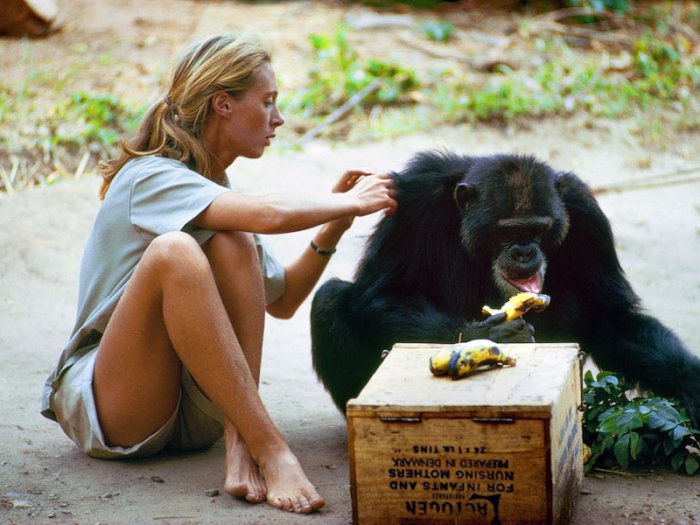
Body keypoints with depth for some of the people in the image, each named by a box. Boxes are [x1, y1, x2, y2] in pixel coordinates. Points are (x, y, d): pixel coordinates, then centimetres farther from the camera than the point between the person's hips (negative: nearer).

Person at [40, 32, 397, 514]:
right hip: (104, 407, -6)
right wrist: (349, 203, -12)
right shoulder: (150, 177, -13)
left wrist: (333, 225, 5)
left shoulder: (218, 195, 12)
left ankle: (239, 442, -26)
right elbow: (269, 214, -30)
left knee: (232, 243, -18)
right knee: (173, 250, -32)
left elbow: (282, 302, 18)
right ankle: (270, 450, -34)